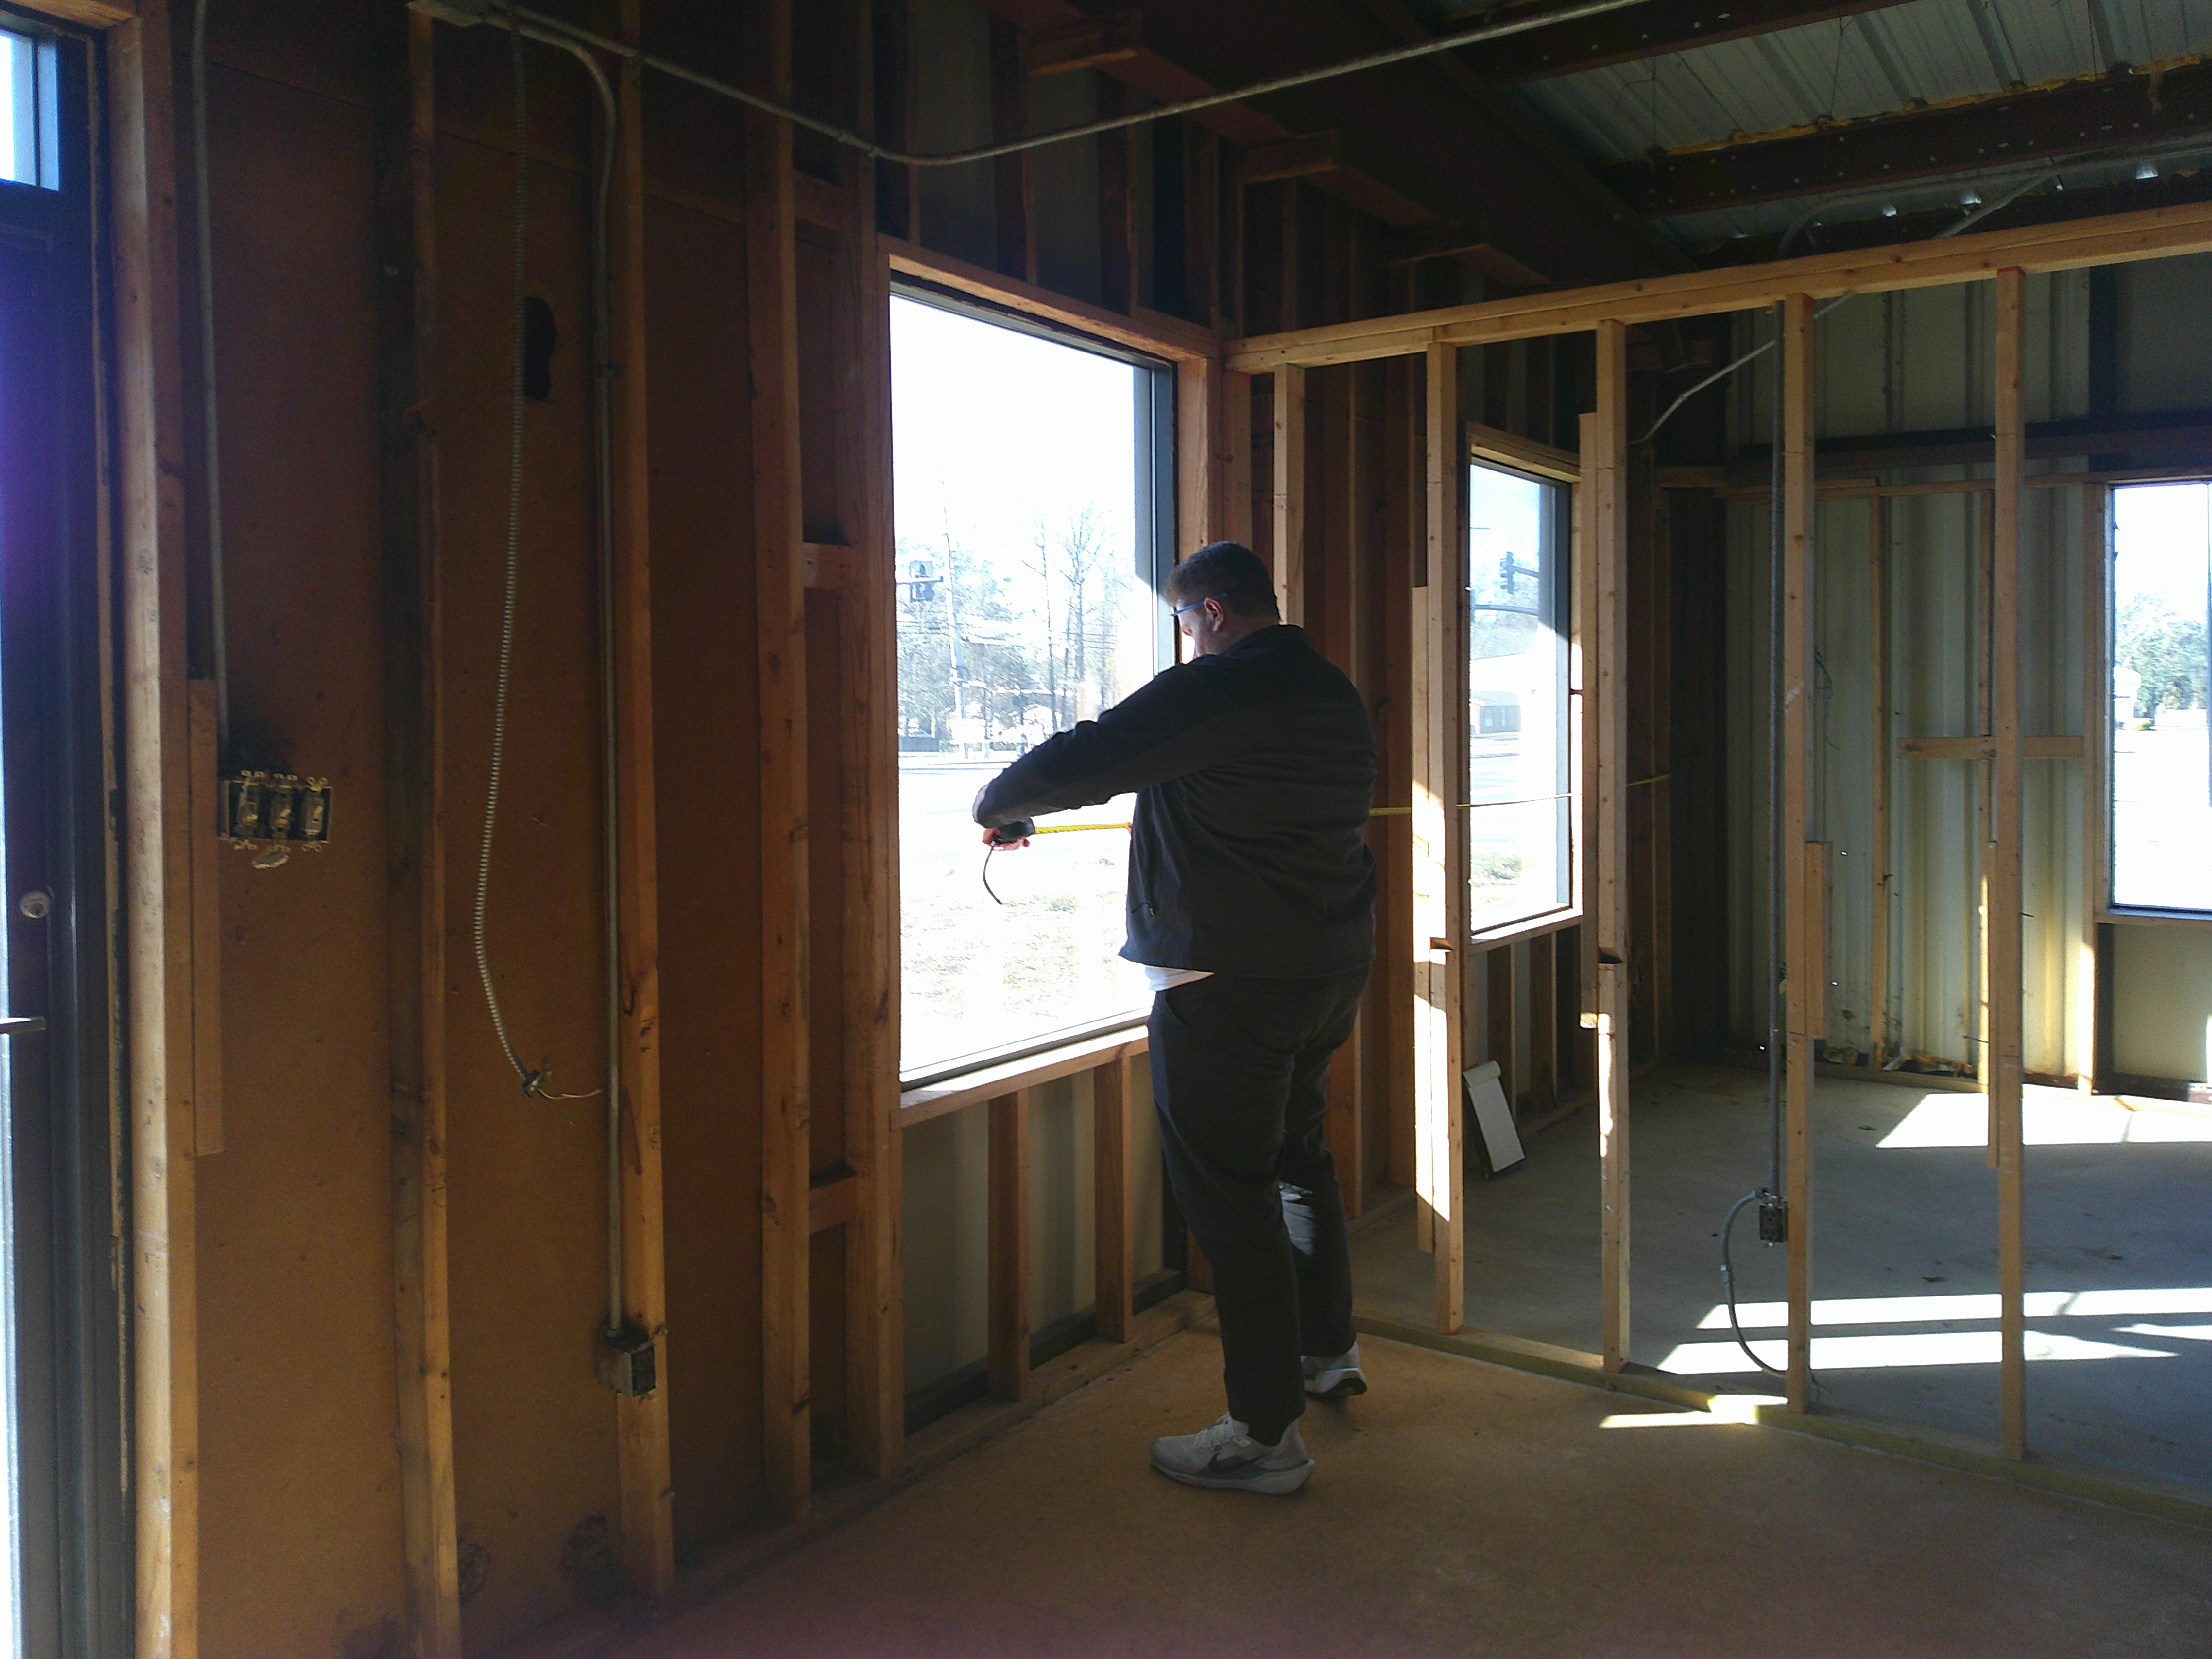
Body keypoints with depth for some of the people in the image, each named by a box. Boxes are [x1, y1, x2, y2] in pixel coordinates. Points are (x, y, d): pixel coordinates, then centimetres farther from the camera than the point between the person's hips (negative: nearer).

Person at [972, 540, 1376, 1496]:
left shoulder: (1210, 693, -16)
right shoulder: (1336, 697, 11)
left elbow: (1079, 763, -18)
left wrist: (999, 808, 3)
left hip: (1230, 979, -9)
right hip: (1335, 962, 9)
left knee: (1228, 1190, -1)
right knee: (1297, 1150, 25)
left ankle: (1266, 1435, 6)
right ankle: (1329, 1352, 40)